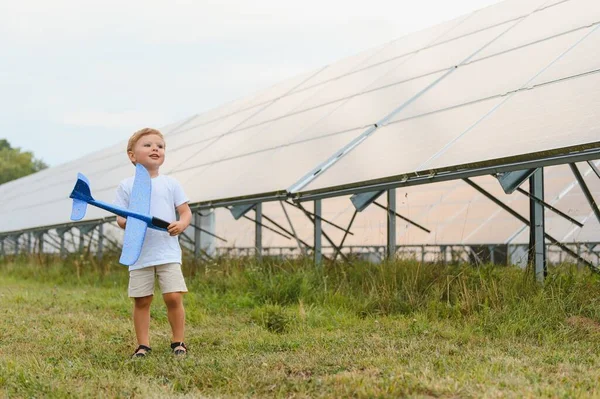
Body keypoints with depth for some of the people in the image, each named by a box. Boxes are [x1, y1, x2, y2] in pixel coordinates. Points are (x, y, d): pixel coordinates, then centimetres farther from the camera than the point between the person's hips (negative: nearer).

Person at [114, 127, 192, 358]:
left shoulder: (170, 184, 7)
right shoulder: (126, 186, 5)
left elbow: (186, 212, 7)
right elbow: (120, 218, 5)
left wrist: (181, 224, -15)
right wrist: (125, 222, -18)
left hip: (168, 252, 0)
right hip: (139, 253, 0)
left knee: (174, 297, -7)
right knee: (141, 301, 3)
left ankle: (178, 342, 9)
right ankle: (143, 345, 15)